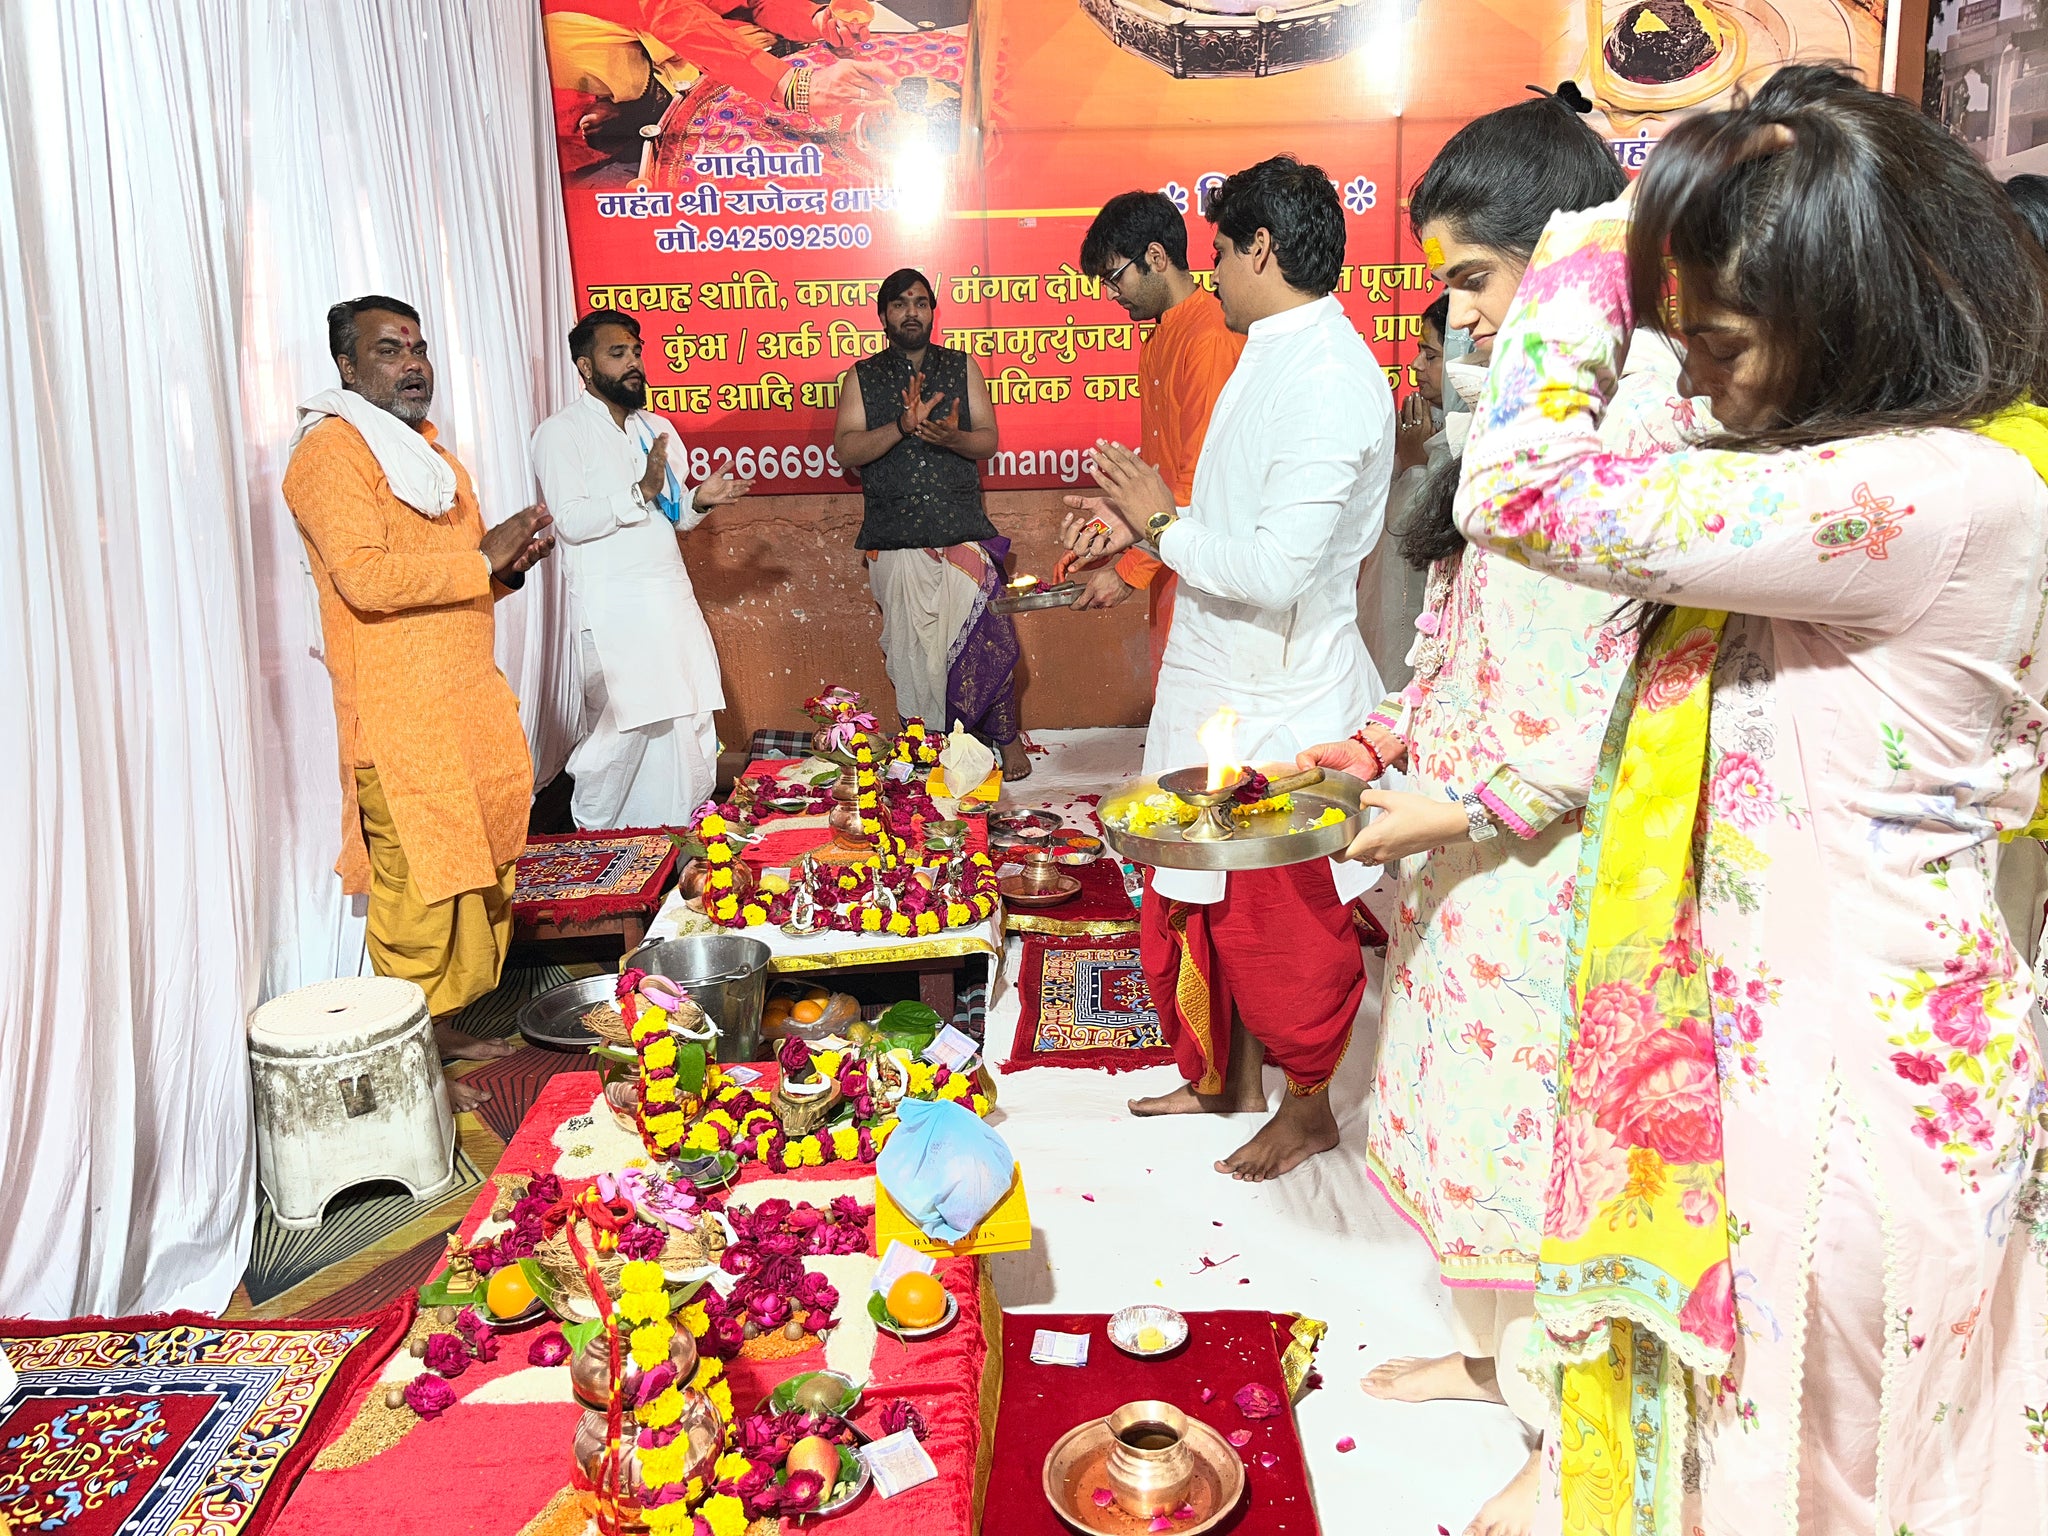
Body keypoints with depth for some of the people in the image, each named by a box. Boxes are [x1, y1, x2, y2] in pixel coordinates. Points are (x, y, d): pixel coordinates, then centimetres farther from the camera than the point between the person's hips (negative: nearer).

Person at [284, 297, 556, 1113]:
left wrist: (510, 562, 8)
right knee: (420, 886, -6)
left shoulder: (425, 446, 21)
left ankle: (445, 1027, 23)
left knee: (478, 873, 10)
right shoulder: (333, 449, -9)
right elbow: (364, 577, -22)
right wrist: (482, 557, -17)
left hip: (470, 699, 9)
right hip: (401, 716, -9)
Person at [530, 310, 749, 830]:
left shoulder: (658, 429, 16)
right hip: (614, 608, -7)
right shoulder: (560, 432, -5)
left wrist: (700, 500, 1)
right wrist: (642, 491, -24)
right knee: (621, 730, -5)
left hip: (671, 598, 7)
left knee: (690, 728, 6)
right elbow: (572, 521, -16)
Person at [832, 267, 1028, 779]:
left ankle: (1005, 739, 14)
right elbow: (845, 449, -2)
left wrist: (950, 436, -17)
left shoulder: (964, 367, 12)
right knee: (912, 651, 2)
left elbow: (988, 439, 5)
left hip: (964, 535, 0)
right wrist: (903, 425, -18)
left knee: (987, 640, -4)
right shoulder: (861, 377, 9)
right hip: (894, 541, 0)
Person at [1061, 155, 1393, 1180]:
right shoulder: (1274, 359, 10)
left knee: (1282, 915, 7)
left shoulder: (1329, 382, -22)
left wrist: (1163, 526, -16)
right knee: (1205, 898, 20)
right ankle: (1226, 1078, 38)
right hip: (1223, 684, 10)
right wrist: (1144, 527, 8)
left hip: (1281, 704, -10)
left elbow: (1276, 570, -29)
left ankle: (1309, 1108, 27)